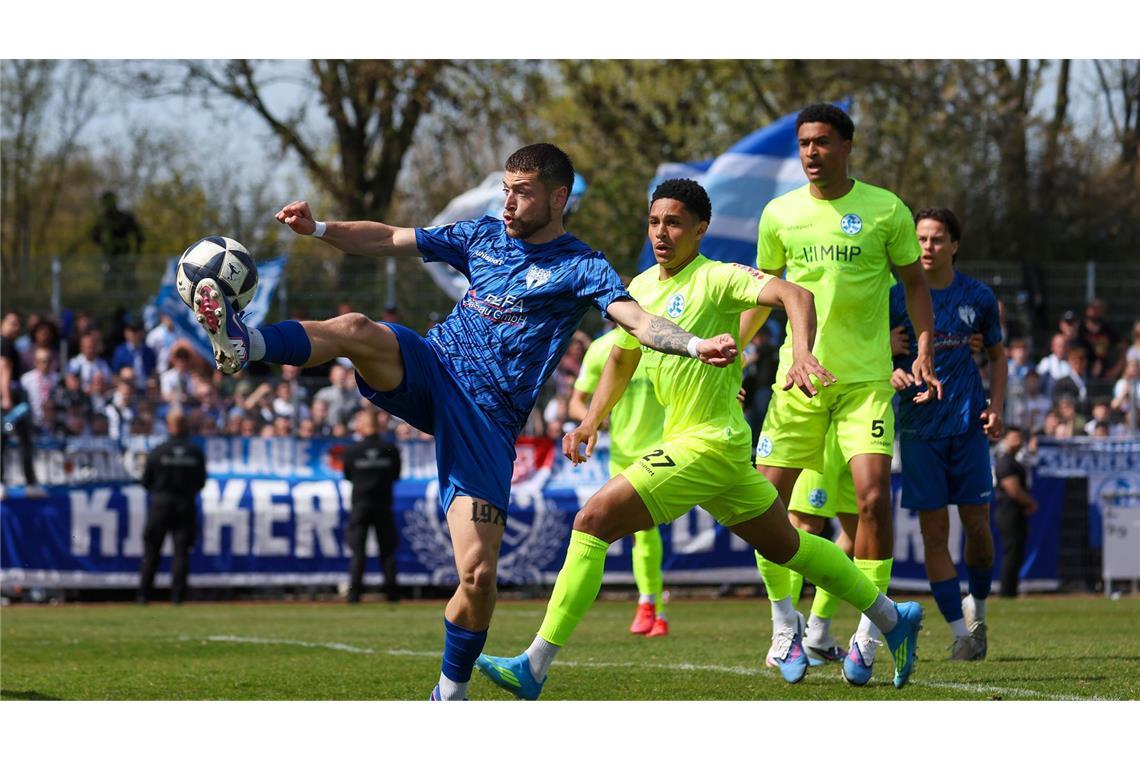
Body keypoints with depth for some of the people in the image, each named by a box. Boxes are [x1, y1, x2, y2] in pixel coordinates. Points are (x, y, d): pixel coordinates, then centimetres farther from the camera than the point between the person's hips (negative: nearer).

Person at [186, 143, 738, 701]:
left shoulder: (581, 268, 1)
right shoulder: (483, 237, 15)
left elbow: (638, 321, -14)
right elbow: (389, 240, 19)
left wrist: (696, 346, -34)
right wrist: (318, 229, 4)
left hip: (487, 420, -3)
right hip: (431, 368, 3)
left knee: (478, 575, -12)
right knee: (358, 330, -31)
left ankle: (451, 691, 10)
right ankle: (242, 344, -52)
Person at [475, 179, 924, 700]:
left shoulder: (715, 279, -13)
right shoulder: (642, 288, 11)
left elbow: (794, 295, -27)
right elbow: (621, 359, 26)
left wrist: (802, 353, -45)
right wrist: (592, 420, 13)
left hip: (707, 444, -10)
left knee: (593, 522, -16)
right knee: (785, 544, 21)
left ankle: (534, 667, -17)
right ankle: (892, 617, 34)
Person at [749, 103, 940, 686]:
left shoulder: (885, 210, -1)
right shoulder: (780, 214, 5)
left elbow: (914, 282, 8)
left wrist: (924, 349, -4)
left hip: (865, 378, -2)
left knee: (873, 497, -16)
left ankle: (868, 636, -5)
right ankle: (785, 623, 17)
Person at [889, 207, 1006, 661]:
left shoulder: (978, 297, 5)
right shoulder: (897, 296, 0)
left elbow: (998, 354, 16)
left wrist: (996, 407, 3)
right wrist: (890, 373, -20)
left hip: (968, 424, 1)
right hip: (919, 427, -1)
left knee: (977, 526, 0)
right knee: (933, 533, -4)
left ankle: (977, 612, 25)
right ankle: (960, 632, 0)